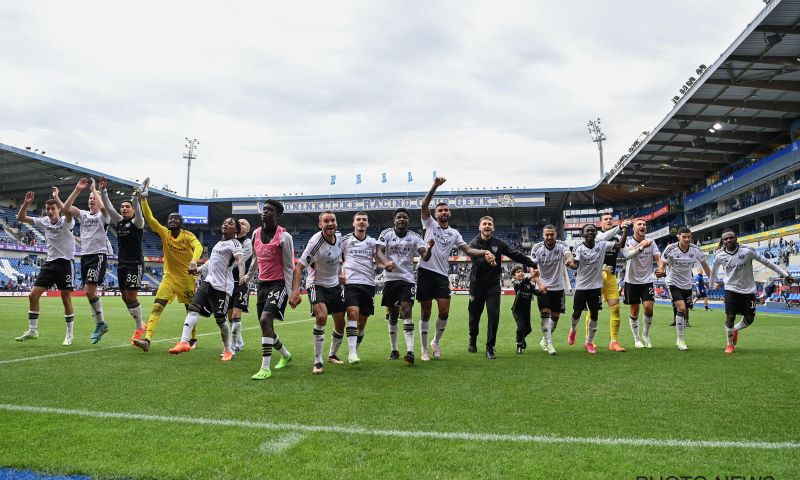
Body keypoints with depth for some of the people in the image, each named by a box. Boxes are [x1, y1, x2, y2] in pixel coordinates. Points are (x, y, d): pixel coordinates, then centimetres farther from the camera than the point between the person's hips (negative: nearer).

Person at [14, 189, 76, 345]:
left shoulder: (66, 221, -11)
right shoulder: (44, 221, 6)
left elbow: (68, 212, -35)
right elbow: (20, 218, 7)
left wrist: (56, 197, -24)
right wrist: (26, 203, -8)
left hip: (65, 263, -6)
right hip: (50, 263, 6)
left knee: (66, 298, -2)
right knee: (33, 295, 0)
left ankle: (69, 334, 9)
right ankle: (32, 330, 12)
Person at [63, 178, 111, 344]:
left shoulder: (103, 216, -2)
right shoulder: (83, 214, 14)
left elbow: (102, 207, -26)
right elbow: (66, 206, 0)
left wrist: (94, 189, -14)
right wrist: (77, 189, -5)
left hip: (98, 255, -7)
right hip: (85, 255, 7)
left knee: (89, 290, -15)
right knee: (90, 291, 6)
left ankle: (100, 323, -1)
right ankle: (100, 324, 14)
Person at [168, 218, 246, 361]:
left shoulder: (234, 243, -7)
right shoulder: (219, 243, 20)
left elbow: (240, 259, -26)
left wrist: (242, 275, -45)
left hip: (222, 286, -8)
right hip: (208, 282, 8)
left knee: (220, 319, -4)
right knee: (193, 308, -7)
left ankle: (228, 350, 14)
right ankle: (184, 342, -10)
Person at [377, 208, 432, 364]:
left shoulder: (414, 237, 2)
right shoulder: (386, 234, 1)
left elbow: (424, 256, -7)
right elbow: (379, 252, -9)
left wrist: (429, 248, -30)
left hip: (407, 279, -1)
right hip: (390, 278, 1)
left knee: (406, 312, -15)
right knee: (392, 314, 8)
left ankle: (410, 351, -19)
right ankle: (394, 350, 21)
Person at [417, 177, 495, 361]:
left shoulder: (454, 233, 15)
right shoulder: (430, 224, 5)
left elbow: (468, 250, 11)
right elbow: (424, 205, -10)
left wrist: (484, 252, -6)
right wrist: (435, 186, -20)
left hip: (442, 275, 3)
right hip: (425, 271, -3)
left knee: (444, 312, -4)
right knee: (425, 313, 1)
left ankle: (436, 342, 22)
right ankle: (424, 350, 11)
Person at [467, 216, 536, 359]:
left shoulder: (498, 243, -3)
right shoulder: (474, 244, -11)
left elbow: (516, 255, 5)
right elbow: (476, 260, -29)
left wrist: (532, 265, 8)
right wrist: (485, 259, -52)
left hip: (493, 285, 1)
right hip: (477, 285, -1)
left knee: (494, 316, -9)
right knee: (474, 316, 10)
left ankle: (490, 347, 4)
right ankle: (472, 340, 37)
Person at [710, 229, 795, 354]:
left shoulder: (747, 251, -16)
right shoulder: (720, 256, -10)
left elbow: (766, 262, -8)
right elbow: (714, 269, 13)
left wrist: (785, 274, -5)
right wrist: (713, 281, 26)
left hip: (748, 290, 1)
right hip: (731, 290, 0)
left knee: (749, 319, 3)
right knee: (730, 317, -8)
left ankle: (735, 330, 36)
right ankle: (730, 344, 14)